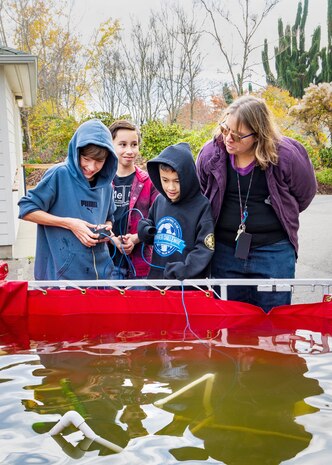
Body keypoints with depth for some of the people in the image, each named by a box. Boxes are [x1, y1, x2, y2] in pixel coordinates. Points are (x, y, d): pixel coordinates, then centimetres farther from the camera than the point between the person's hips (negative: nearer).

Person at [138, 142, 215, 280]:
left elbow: (204, 249, -14)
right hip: (156, 276, 5)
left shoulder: (202, 207, -11)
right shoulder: (159, 201, 6)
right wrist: (144, 230, -1)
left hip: (188, 284, -5)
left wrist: (182, 270, -25)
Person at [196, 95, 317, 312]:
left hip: (274, 251, -2)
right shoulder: (211, 153, -8)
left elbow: (305, 194, 4)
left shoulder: (285, 155, -15)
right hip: (225, 251, 2)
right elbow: (200, 197, 10)